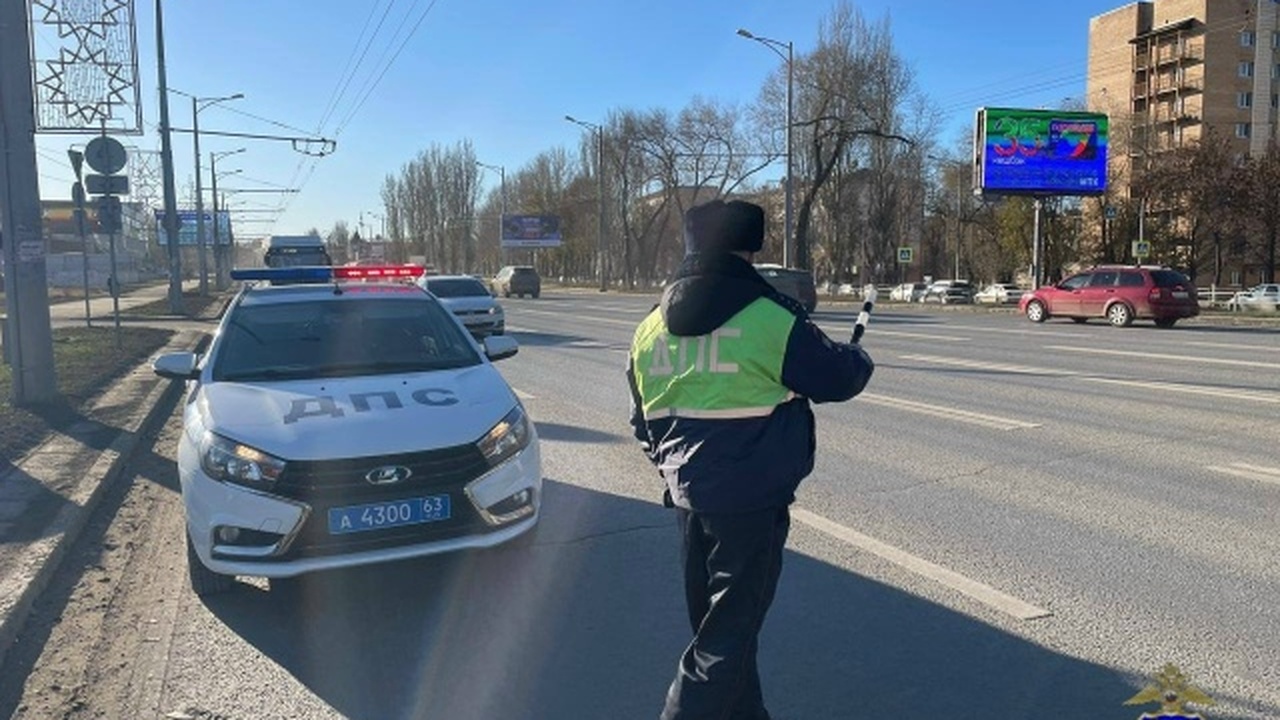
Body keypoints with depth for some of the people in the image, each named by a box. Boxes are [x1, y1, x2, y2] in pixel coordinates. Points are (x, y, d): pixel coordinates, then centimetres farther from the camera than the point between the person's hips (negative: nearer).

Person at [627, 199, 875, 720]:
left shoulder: (651, 328, 5)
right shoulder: (771, 319, -14)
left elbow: (643, 421, 13)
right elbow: (837, 377, -3)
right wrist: (858, 359, 19)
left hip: (687, 497, 7)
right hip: (752, 501, -6)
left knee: (715, 622, 21)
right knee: (729, 632, 4)